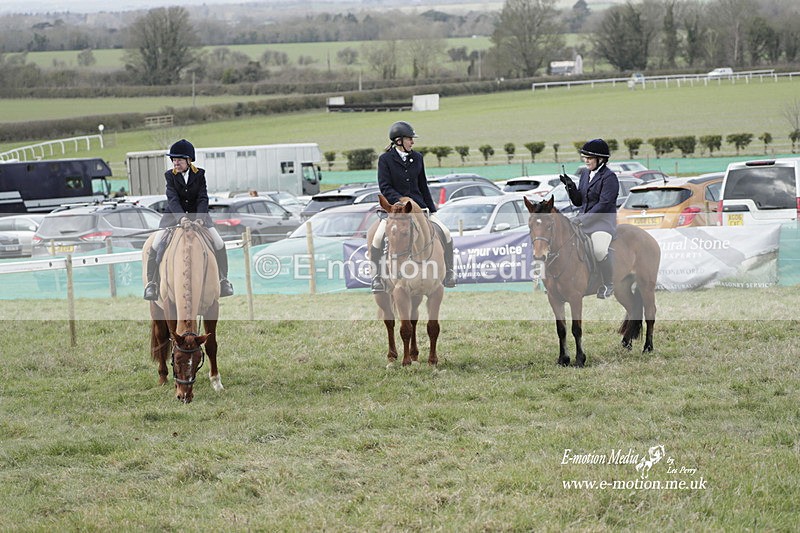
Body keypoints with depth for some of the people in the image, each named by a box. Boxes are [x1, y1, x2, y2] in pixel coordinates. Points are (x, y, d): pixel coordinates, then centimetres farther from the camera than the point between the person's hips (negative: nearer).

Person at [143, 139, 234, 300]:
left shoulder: (199, 174, -5)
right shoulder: (170, 175, -6)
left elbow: (203, 199, -12)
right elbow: (172, 199, -18)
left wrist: (199, 219, -29)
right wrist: (181, 218, -35)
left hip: (197, 214, 1)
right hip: (174, 214, 0)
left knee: (219, 244, -12)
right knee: (155, 246, -18)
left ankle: (223, 280, 4)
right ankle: (151, 282, -7)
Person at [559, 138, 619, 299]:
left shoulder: (609, 177, -10)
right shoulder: (585, 173, 14)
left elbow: (603, 205, -17)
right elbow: (578, 201, 16)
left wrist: (582, 219, -21)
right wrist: (570, 186, -3)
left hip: (603, 221, -7)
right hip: (583, 219, 7)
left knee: (600, 250, -32)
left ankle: (608, 286, -9)